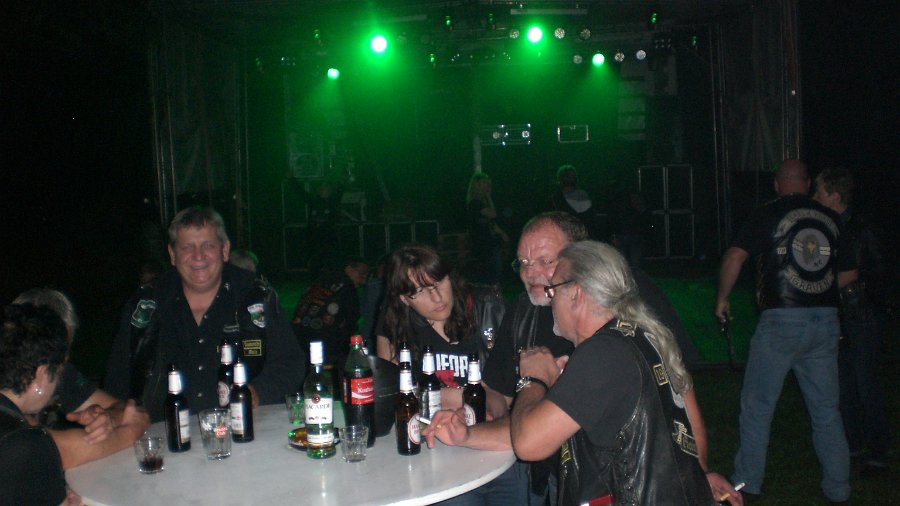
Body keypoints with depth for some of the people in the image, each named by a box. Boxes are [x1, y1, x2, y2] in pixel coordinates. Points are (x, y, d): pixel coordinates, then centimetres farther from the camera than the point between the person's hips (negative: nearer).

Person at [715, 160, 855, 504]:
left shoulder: (768, 215, -4)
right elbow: (849, 273, 15)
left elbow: (734, 257, -12)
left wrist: (722, 298, 1)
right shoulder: (831, 218, 8)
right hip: (826, 321, 4)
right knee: (826, 409, 15)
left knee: (757, 406, 8)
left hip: (781, 320, -4)